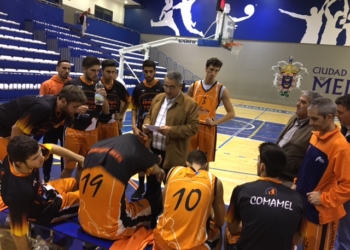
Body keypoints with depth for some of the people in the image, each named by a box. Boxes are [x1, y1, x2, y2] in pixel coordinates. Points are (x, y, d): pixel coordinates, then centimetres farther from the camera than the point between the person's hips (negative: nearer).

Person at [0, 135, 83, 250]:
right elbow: (17, 232, -34)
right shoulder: (17, 192, -46)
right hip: (46, 211, -7)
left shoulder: (18, 155, -29)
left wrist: (80, 159, -10)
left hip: (42, 192, 7)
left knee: (72, 182, 32)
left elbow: (50, 148, -11)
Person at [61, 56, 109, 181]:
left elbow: (106, 111, 9)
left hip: (92, 132, 5)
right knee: (69, 166, 0)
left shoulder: (99, 87, 8)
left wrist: (104, 97, -8)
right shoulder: (72, 84, -6)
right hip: (74, 130, -5)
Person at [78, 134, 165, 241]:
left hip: (85, 222, 6)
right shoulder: (134, 147, -12)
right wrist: (160, 172, 27)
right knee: (155, 200, 12)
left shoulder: (94, 149, 3)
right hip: (112, 229, -6)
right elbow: (156, 171, 4)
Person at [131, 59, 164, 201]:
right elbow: (134, 109, 6)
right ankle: (141, 187, 26)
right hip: (142, 129, 3)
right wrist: (134, 126, -7)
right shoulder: (138, 88, 2)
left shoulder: (162, 88, -5)